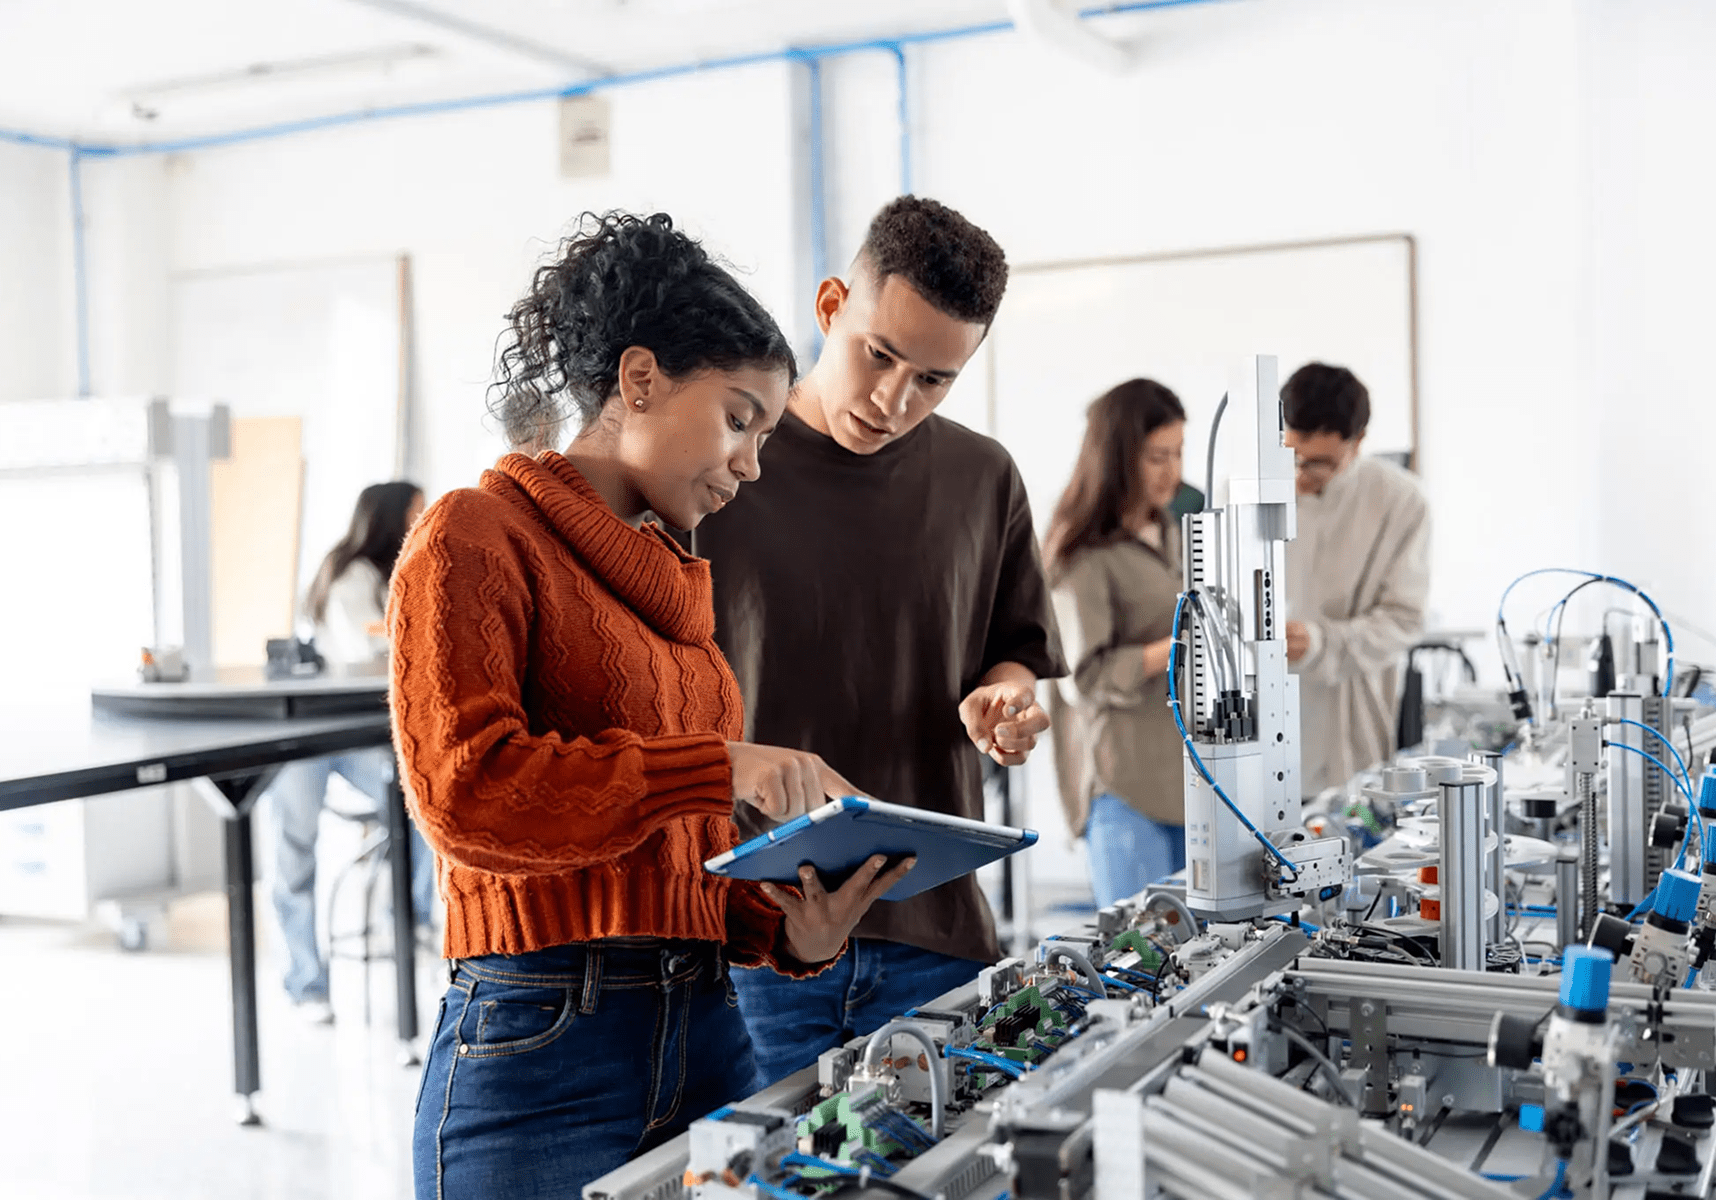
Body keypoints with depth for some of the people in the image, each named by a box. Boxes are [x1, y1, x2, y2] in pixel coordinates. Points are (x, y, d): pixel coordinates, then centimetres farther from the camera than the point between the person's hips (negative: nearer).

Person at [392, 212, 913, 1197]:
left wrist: (790, 934, -2)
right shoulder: (478, 537, -4)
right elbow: (465, 790, -18)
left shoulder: (677, 582, 16)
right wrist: (719, 767, -19)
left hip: (706, 1040, 7)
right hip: (540, 1044, -6)